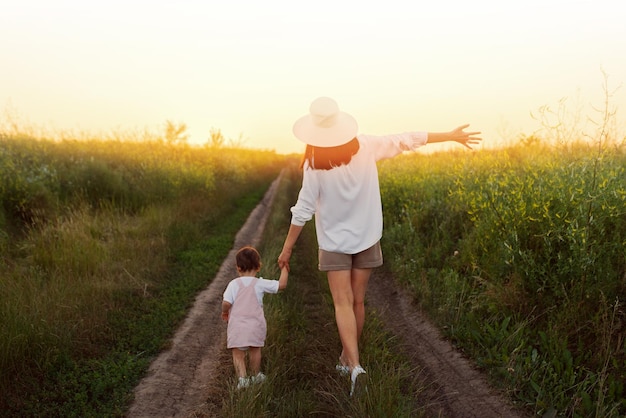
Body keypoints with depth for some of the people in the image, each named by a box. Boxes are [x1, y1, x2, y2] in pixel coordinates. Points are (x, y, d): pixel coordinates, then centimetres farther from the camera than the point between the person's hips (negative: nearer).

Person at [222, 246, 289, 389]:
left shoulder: (234, 284, -3)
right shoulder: (260, 283, -4)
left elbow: (226, 303, -10)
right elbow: (281, 284, -3)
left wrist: (224, 312, 11)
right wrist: (284, 269, 11)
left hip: (237, 326, -1)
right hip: (255, 325, 1)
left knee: (238, 353, 6)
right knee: (255, 350, 20)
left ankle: (242, 377, -8)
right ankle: (256, 375, 34)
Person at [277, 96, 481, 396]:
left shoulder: (314, 165, -16)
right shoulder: (366, 147, -10)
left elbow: (303, 211, -13)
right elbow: (407, 140, -2)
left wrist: (287, 248, -2)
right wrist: (452, 136, 9)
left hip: (334, 243, -3)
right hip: (366, 239, 3)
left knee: (343, 303, -2)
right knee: (357, 301, 14)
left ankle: (354, 364, -19)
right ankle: (346, 358, 29)